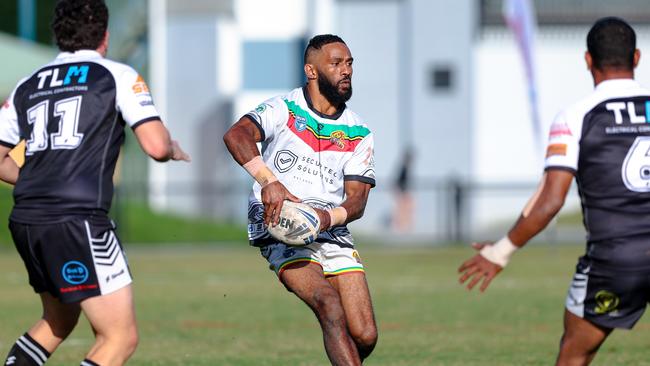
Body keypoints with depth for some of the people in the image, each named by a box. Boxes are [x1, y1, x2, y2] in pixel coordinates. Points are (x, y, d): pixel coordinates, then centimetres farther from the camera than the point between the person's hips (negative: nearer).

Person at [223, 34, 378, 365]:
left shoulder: (358, 133, 11)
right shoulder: (283, 110, -2)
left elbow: (357, 199, 5)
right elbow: (236, 135, -20)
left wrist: (328, 217, -18)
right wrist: (269, 181, -35)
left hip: (333, 232, 5)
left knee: (364, 337, -7)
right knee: (331, 306, -28)